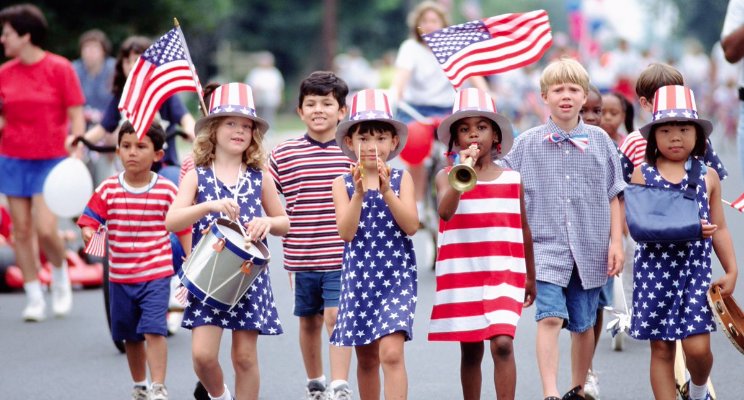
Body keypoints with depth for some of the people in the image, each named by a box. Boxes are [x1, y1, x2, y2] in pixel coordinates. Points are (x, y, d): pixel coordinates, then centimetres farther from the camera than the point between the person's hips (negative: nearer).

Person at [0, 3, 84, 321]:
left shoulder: (59, 69, -6)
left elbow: (76, 116, -5)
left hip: (51, 161, -4)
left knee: (45, 229, -13)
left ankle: (60, 273, 17)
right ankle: (34, 297, 13)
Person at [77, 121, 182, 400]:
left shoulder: (167, 191, -7)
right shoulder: (108, 190, -4)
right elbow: (89, 220, -4)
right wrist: (89, 234, -27)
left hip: (156, 274, -3)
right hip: (120, 275, 3)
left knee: (154, 330, -17)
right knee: (131, 336, 15)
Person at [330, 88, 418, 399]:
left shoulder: (402, 179, 1)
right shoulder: (342, 184, 3)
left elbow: (411, 226, -10)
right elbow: (346, 232, -9)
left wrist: (386, 190, -20)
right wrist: (359, 192, -19)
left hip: (396, 275, -2)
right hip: (358, 277, 3)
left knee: (391, 352, -17)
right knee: (366, 358, 13)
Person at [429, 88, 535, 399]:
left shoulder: (512, 179, 5)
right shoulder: (447, 176, 1)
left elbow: (523, 230, 14)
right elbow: (445, 212, -19)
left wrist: (530, 277, 19)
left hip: (504, 274, 0)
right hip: (461, 275, 0)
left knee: (502, 342, -16)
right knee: (470, 351, 8)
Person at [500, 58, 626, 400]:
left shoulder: (599, 140, 4)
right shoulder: (527, 144, 1)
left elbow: (613, 196, 7)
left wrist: (616, 242, 2)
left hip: (590, 249, 2)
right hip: (546, 246, -2)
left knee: (583, 324, 11)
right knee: (550, 317, -17)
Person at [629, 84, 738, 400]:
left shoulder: (707, 176, 5)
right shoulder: (643, 174, 1)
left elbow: (719, 228, 10)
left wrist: (731, 271, 4)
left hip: (695, 268, 0)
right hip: (654, 268, 0)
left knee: (697, 347, -8)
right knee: (661, 349, 4)